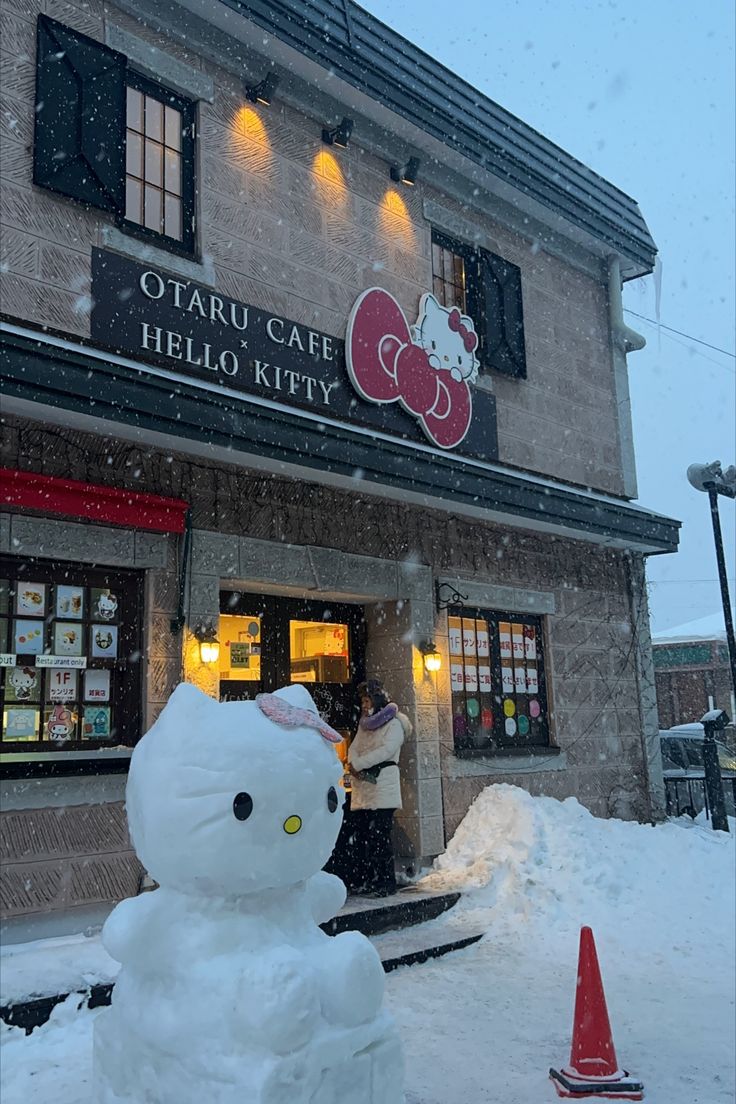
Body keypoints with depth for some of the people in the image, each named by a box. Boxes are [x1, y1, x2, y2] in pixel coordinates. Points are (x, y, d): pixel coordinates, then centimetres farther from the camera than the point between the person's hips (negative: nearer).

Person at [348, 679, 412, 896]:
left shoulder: (393, 724, -2)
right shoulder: (364, 724, 21)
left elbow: (386, 750, -15)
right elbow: (354, 748, 11)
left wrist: (358, 764, -16)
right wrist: (354, 767, -10)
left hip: (382, 790, -7)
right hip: (361, 789, 7)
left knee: (379, 836, -10)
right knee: (361, 836, 8)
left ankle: (386, 882, -5)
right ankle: (362, 880, 15)